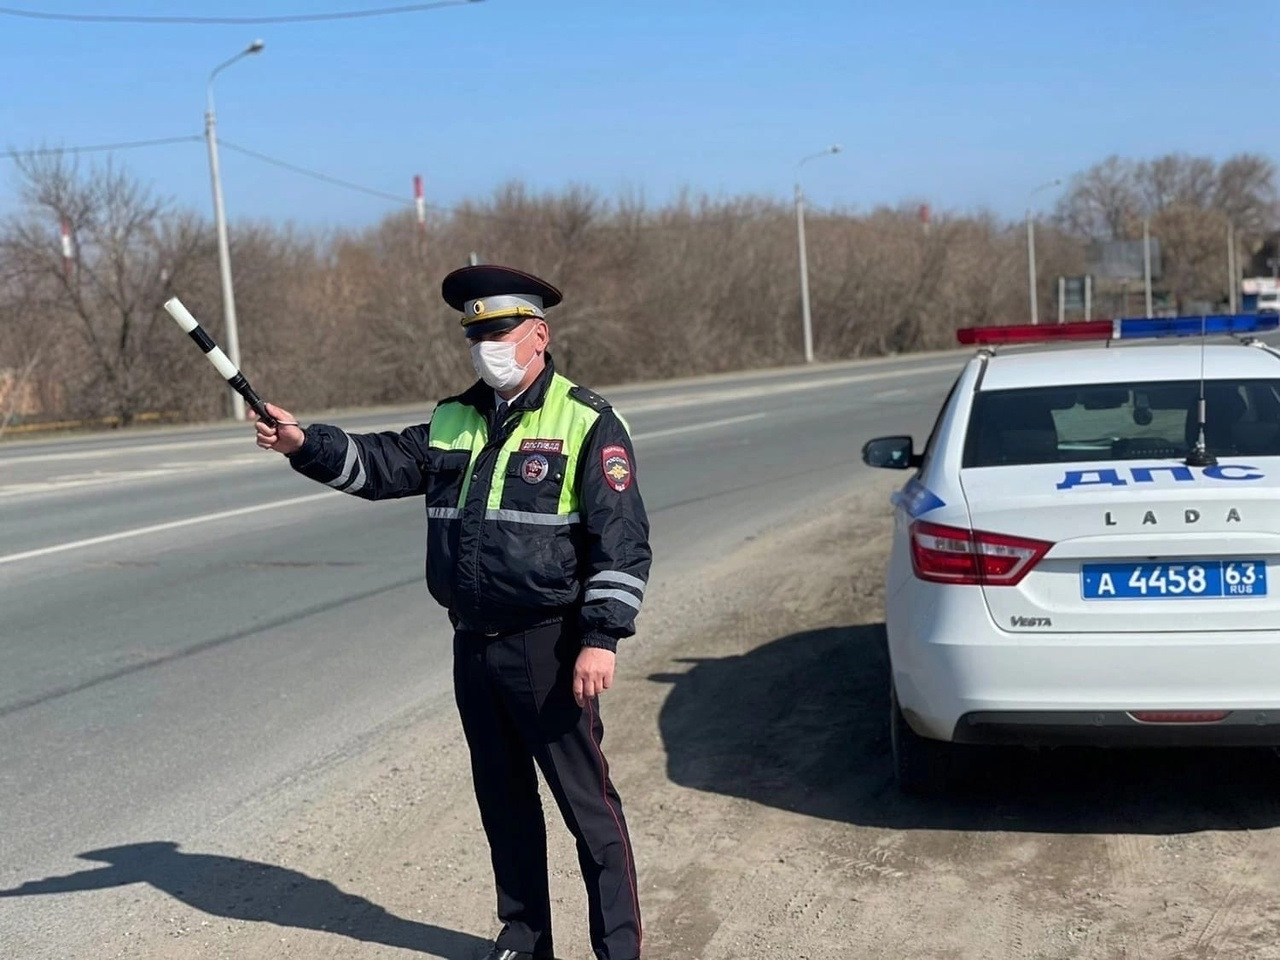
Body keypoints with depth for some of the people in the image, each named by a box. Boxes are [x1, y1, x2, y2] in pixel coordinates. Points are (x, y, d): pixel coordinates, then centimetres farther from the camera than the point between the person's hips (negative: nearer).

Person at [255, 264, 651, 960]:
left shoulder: (587, 423, -9)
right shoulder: (453, 421, 11)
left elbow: (622, 542, -12)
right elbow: (379, 462, 9)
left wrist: (601, 638, -18)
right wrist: (306, 446, -10)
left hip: (548, 647, -7)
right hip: (474, 644, 7)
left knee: (586, 800, 0)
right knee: (502, 799, 17)